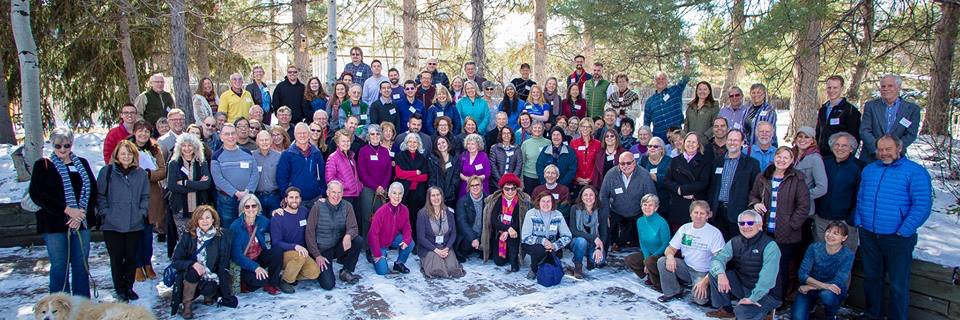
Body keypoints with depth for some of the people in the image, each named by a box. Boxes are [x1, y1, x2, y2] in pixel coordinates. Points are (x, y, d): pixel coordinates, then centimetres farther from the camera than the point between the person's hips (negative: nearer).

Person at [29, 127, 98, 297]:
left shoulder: (82, 163, 12)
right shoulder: (43, 165, 3)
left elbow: (93, 190, 6)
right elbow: (36, 194, -7)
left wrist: (81, 214, -9)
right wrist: (67, 210, -15)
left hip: (82, 223, 3)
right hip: (54, 224, -3)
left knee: (81, 265, 7)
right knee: (59, 266, 2)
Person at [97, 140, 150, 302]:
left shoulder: (141, 174, 6)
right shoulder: (107, 172, -1)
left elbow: (145, 197, 12)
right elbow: (100, 195, 0)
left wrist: (142, 213, 0)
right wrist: (106, 213, -9)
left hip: (135, 225, 2)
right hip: (112, 225, -2)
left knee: (132, 258, 9)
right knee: (116, 259, 3)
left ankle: (129, 287, 24)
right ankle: (120, 290, 16)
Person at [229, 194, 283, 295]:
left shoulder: (262, 221, -3)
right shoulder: (236, 226, -16)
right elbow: (236, 254, -20)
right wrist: (256, 267, -31)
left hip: (260, 257, 5)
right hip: (244, 263, -5)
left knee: (277, 250, -25)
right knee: (261, 279, -33)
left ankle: (272, 284, -9)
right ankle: (246, 283, 3)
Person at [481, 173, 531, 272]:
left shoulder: (523, 201, -9)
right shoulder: (496, 200, -5)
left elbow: (521, 221, -13)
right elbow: (493, 220, -13)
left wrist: (507, 232, -26)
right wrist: (508, 228, -29)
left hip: (515, 234, -2)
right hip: (499, 235, 2)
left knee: (511, 238, -35)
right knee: (499, 262, -5)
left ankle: (514, 264, -17)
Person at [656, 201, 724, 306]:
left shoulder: (714, 233, -11)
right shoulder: (684, 228, 3)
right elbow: (671, 248, 6)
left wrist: (705, 281, -25)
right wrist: (670, 256, -21)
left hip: (703, 273, -4)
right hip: (686, 267, 5)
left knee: (700, 299, -29)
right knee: (662, 262, -19)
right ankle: (674, 292, 0)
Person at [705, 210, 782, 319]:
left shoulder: (770, 245, -17)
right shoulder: (735, 242, 1)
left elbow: (767, 278, -25)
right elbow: (717, 259, -9)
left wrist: (752, 298, -28)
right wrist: (721, 274, -32)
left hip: (767, 294, -6)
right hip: (742, 287, 6)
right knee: (715, 273, -11)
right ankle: (725, 309, 5)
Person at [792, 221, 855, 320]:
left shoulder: (847, 255, -15)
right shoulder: (814, 248, -13)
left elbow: (837, 283, -21)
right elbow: (802, 274, -17)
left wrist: (811, 287, -22)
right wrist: (823, 285, -32)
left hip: (833, 291, 0)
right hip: (810, 288, 0)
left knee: (826, 294, -36)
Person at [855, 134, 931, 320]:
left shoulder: (915, 172, -7)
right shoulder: (868, 170, 11)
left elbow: (922, 206, -12)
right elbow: (860, 199, 18)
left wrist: (903, 232, -15)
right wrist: (859, 222, 6)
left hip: (897, 238, -5)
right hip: (868, 236, 5)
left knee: (898, 284, 3)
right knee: (871, 278, 17)